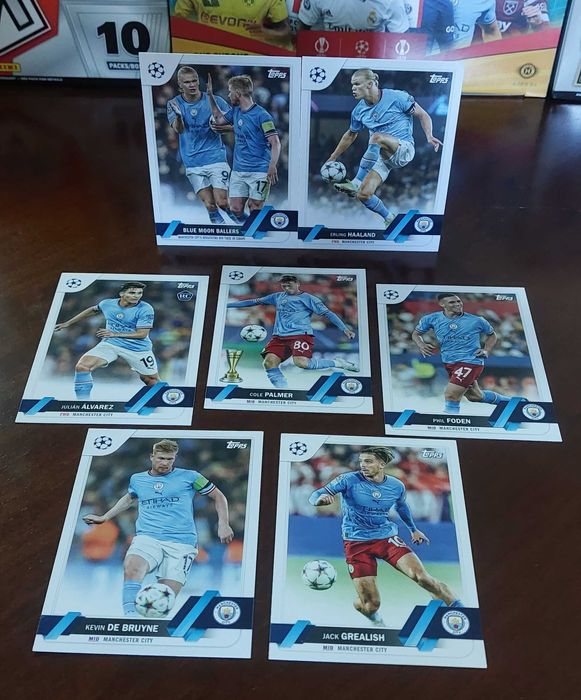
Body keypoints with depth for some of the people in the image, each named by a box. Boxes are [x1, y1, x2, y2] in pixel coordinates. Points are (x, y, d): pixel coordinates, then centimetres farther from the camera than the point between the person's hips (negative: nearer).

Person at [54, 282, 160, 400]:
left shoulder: (145, 309, -18)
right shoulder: (107, 304, -5)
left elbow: (142, 334, -21)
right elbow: (92, 310, 17)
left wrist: (114, 334, -30)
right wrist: (68, 323, 24)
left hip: (138, 348, -2)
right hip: (110, 344, 2)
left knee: (152, 379, 5)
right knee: (81, 367, -18)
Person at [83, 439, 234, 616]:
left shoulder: (189, 476, 6)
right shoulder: (137, 479, 16)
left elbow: (218, 496, 13)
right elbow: (129, 498, 39)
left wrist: (223, 524, 2)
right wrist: (104, 517, 40)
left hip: (182, 542, -2)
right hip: (147, 538, 2)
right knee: (131, 568, -32)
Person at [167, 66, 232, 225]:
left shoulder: (215, 101, -1)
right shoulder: (174, 104, 2)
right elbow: (178, 129, -15)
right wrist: (178, 115, -37)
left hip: (216, 158, -2)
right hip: (193, 164, 2)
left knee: (222, 202, -10)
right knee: (209, 204, -3)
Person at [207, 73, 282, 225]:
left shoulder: (262, 115, -10)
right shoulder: (235, 111, 14)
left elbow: (275, 143, -15)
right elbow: (218, 119, 32)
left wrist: (272, 165, -30)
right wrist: (210, 94, 26)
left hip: (259, 171, -7)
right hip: (238, 171, 7)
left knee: (255, 210, -6)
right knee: (235, 210, 1)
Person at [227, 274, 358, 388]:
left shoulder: (308, 298, 5)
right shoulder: (278, 297, 19)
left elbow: (327, 313, 2)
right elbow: (255, 302, 24)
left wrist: (345, 329, -10)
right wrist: (227, 305, 23)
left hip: (301, 335, -5)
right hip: (279, 337, 5)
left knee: (301, 363, -29)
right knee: (269, 363, -21)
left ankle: (337, 363, -8)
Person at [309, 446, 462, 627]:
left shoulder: (397, 486, -2)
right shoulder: (349, 480, -13)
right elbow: (314, 496, -16)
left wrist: (413, 529, 33)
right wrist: (320, 499, -40)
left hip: (387, 538, 2)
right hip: (356, 543, -2)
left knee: (421, 577, -22)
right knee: (371, 604, -6)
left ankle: (458, 608, -2)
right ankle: (376, 620, 32)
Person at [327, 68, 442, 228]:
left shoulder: (396, 97, -9)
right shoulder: (359, 111, 5)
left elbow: (423, 116, -2)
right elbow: (350, 135, 22)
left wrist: (429, 136, -20)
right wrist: (333, 158, 25)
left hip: (403, 149, -5)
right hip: (380, 156, 6)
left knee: (377, 136, -36)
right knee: (363, 195, -12)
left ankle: (355, 183, -28)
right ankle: (388, 218, 17)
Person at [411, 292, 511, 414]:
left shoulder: (476, 321, -4)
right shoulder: (432, 319, -1)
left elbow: (492, 335, 14)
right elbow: (416, 333, 12)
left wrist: (486, 351, -2)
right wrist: (421, 345, -7)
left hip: (470, 361, -5)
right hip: (449, 363, 5)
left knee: (451, 395, -21)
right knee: (475, 396, 21)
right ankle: (509, 401, 47)